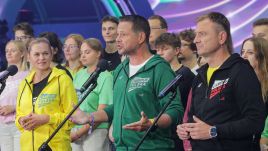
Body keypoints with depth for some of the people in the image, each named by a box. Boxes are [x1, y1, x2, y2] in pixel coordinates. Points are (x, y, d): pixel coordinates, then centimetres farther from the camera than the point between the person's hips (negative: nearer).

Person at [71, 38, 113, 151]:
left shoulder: (105, 77, -7)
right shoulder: (79, 74, 11)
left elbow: (101, 113, -10)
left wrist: (80, 132, -11)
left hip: (95, 131, -5)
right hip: (75, 130, 6)